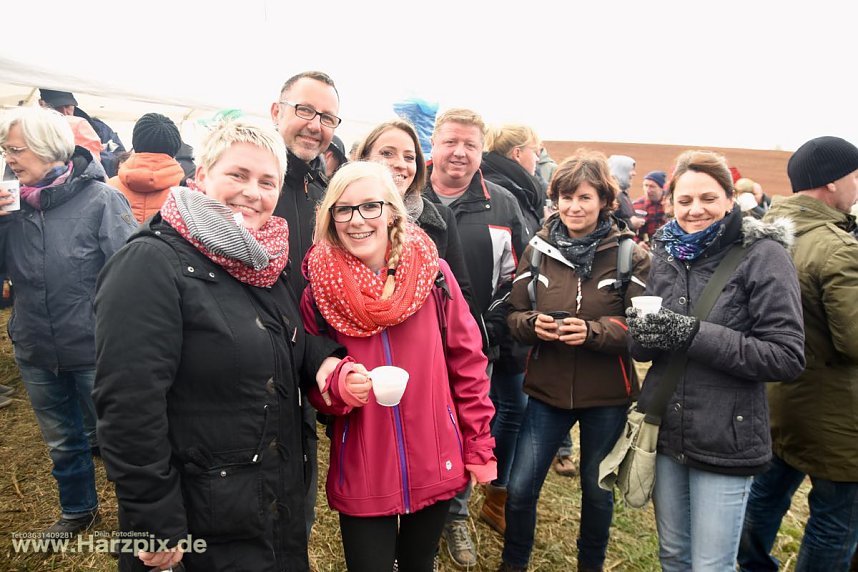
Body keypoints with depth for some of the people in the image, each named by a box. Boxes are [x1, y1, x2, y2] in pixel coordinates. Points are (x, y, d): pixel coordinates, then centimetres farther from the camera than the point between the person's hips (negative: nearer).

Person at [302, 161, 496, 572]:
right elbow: (313, 387, 1)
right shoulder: (318, 291, -8)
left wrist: (479, 447, 0)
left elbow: (467, 363, -2)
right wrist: (337, 386, -22)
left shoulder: (433, 273, -9)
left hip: (434, 465, 1)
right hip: (361, 475, 0)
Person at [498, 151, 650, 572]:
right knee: (520, 488, 3)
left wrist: (592, 331, -26)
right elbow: (513, 314, 3)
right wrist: (533, 323, -19)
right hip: (546, 389, 2)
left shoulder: (630, 253, -8)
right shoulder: (538, 248, -1)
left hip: (607, 395, -1)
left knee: (597, 490, 18)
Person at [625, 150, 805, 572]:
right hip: (665, 431, 5)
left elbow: (787, 357, -17)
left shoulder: (763, 255, -10)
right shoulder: (665, 253, 4)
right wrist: (642, 332, -16)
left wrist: (693, 334, -24)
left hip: (726, 440, -4)